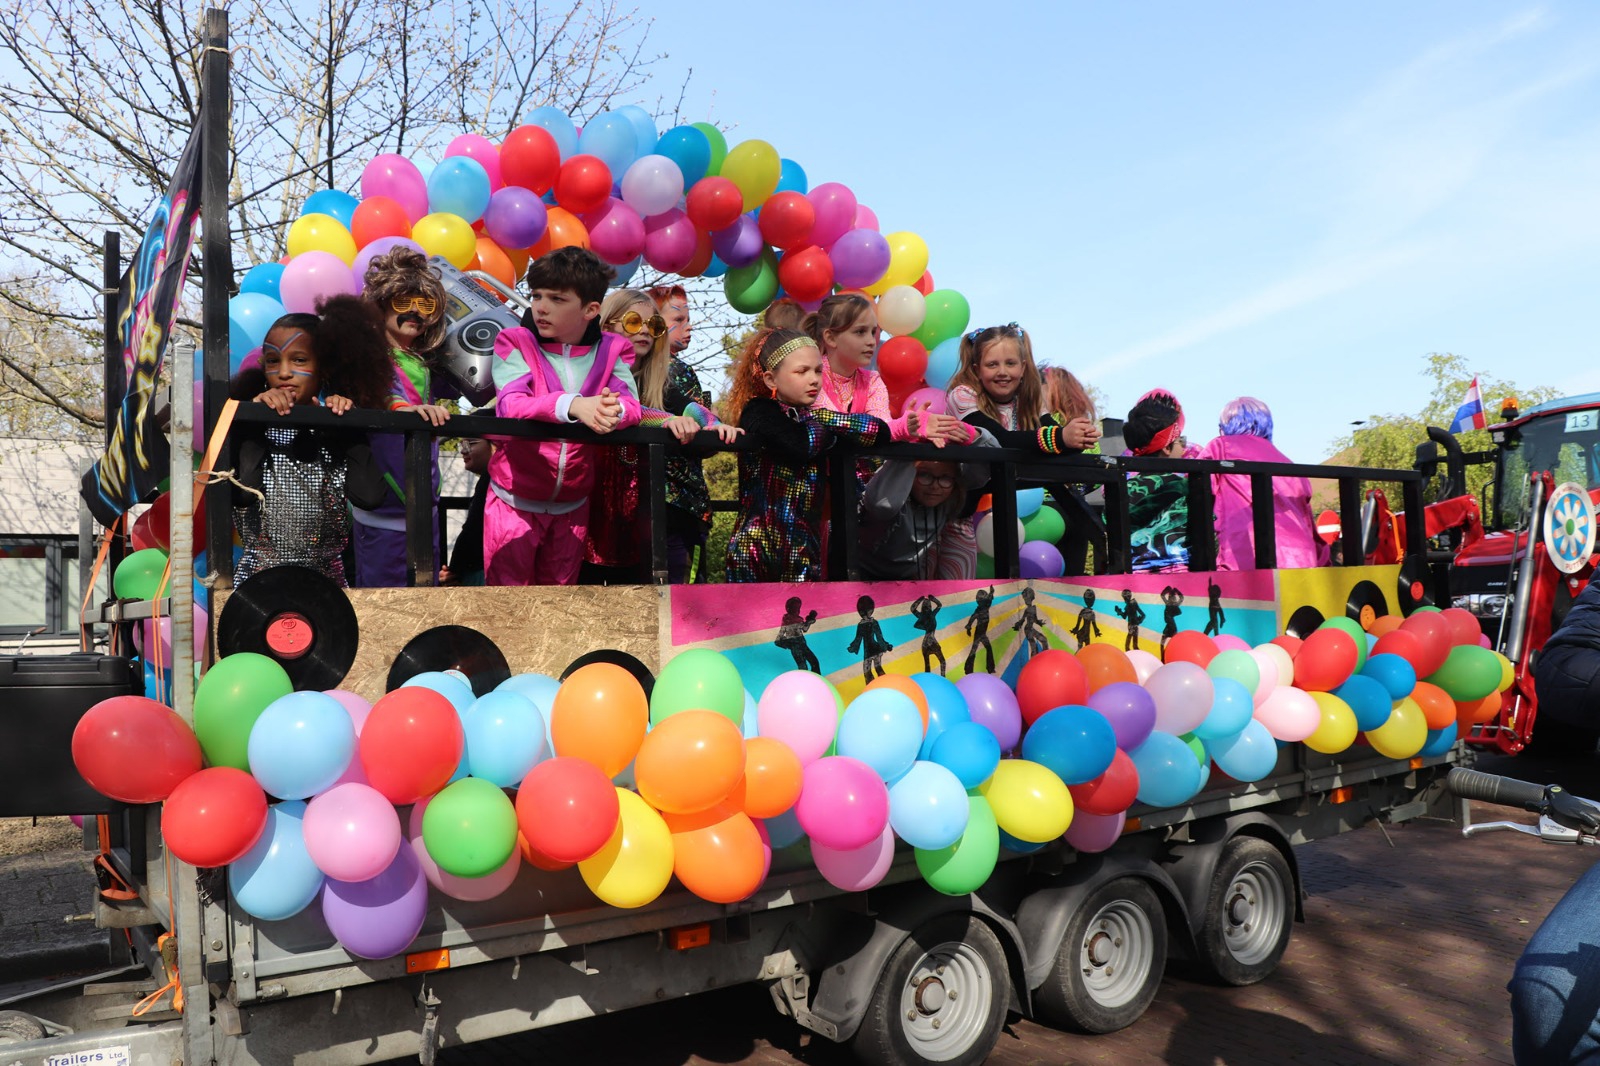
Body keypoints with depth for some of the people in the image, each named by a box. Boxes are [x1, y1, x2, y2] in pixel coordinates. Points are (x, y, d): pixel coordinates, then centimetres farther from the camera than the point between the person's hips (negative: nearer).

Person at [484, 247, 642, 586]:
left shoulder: (612, 349, -1)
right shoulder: (515, 341, -8)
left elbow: (631, 405, -14)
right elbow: (509, 404, -24)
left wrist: (614, 410, -40)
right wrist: (573, 405, -42)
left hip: (572, 505, 2)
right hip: (516, 500, -2)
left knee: (560, 586, 16)